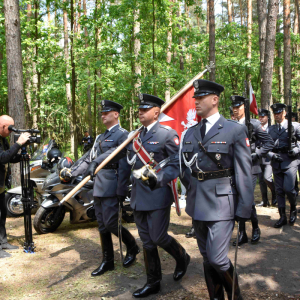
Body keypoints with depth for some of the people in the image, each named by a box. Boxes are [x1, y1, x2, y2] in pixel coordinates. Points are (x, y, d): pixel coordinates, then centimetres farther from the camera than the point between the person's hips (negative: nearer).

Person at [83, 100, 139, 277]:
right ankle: (107, 262, 21)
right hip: (99, 186, 9)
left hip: (112, 186, -9)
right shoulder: (102, 136, 19)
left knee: (110, 223, -8)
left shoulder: (122, 134, -9)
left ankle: (132, 247, 18)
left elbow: (124, 164, -15)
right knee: (102, 225, 10)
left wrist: (121, 191, -19)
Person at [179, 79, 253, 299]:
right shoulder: (190, 133, 8)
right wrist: (191, 186, 7)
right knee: (207, 258, 15)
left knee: (217, 258, -8)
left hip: (221, 204, -5)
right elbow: (183, 166, 19)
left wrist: (244, 209, -10)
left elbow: (244, 173, -9)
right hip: (197, 205, 6)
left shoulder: (235, 130, -7)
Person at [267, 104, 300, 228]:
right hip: (276, 163, 4)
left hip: (290, 161, -4)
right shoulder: (270, 129, 11)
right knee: (279, 190, 7)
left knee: (288, 188, -13)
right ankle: (282, 217, 16)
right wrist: (271, 155, -7)